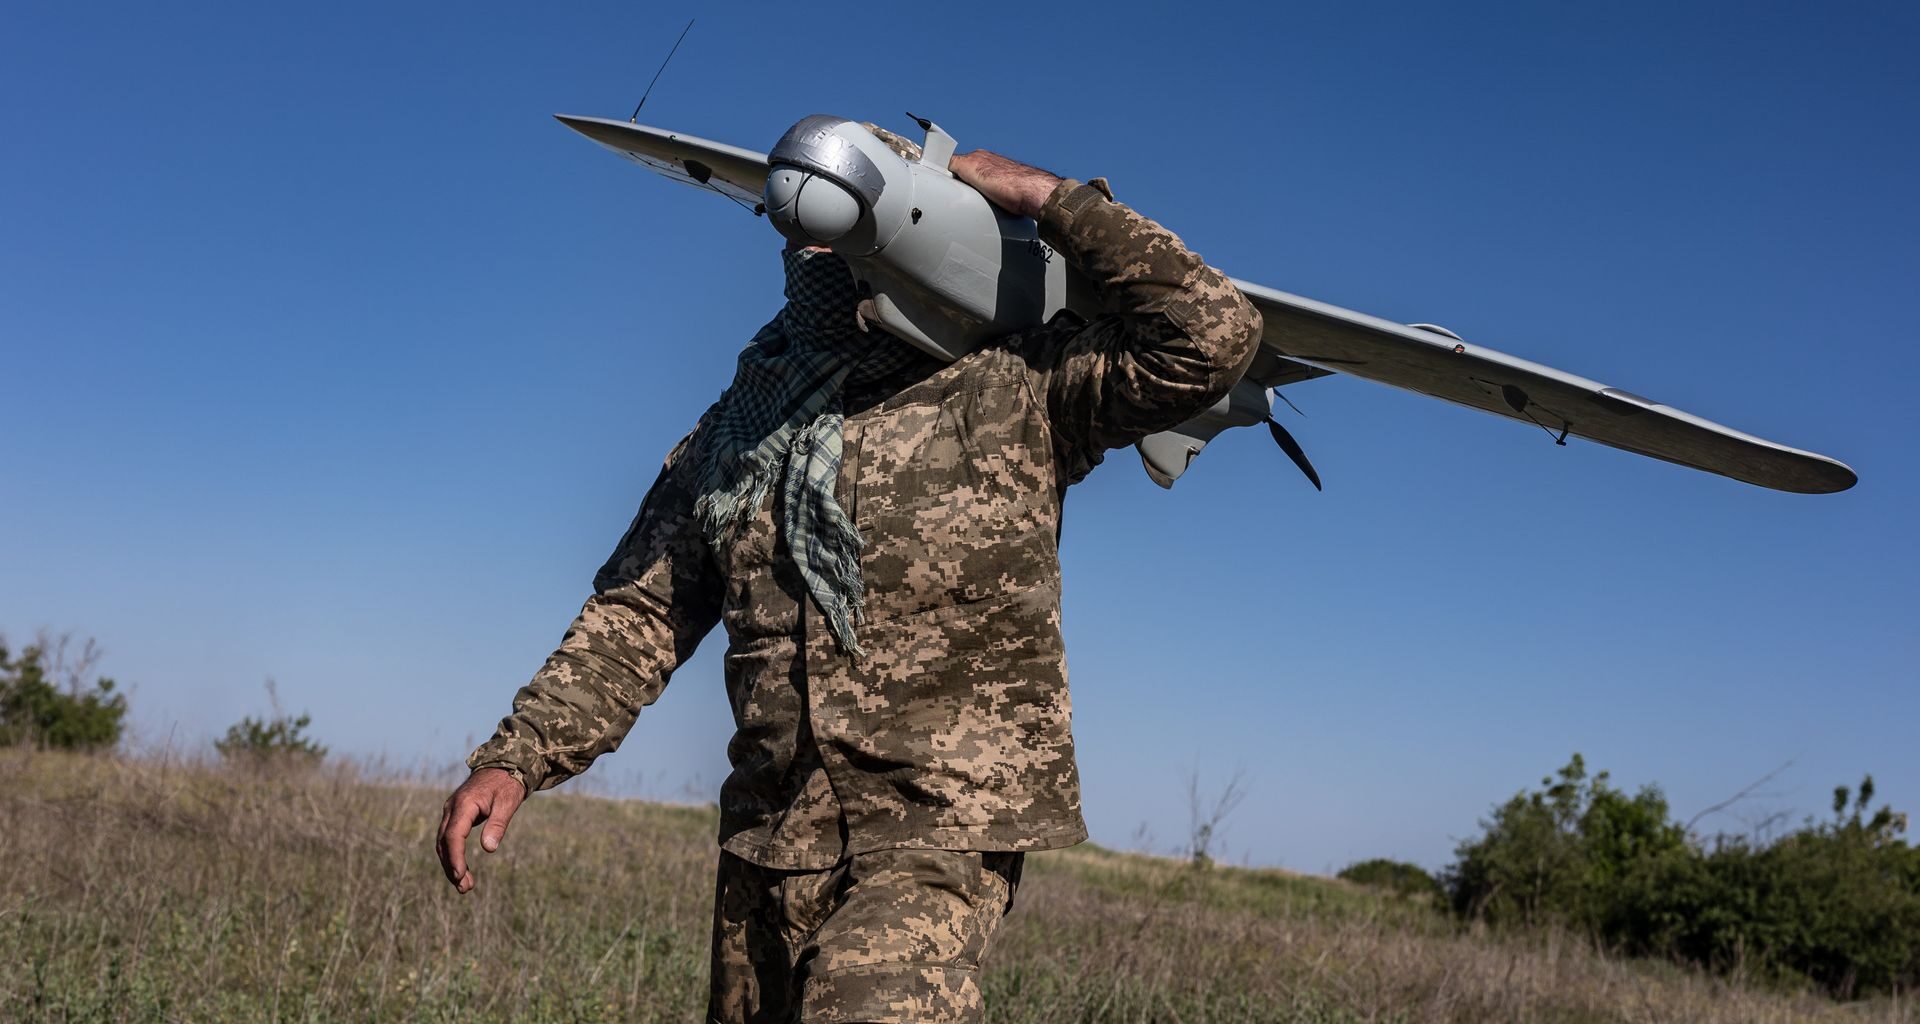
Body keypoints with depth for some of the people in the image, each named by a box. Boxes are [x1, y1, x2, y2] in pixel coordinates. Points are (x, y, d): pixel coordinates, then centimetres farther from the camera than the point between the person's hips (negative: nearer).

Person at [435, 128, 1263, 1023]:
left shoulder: (1012, 396, -2)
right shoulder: (738, 427, 12)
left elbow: (1211, 337, -13)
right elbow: (639, 613, 12)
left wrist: (1048, 199, -10)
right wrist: (517, 756, 1)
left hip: (939, 839, -5)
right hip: (765, 843, 6)